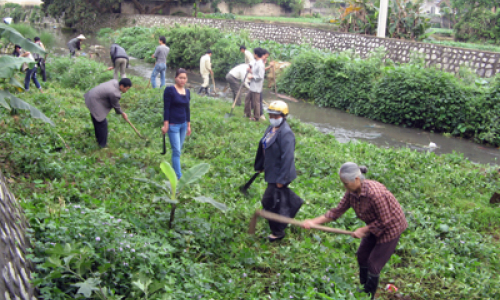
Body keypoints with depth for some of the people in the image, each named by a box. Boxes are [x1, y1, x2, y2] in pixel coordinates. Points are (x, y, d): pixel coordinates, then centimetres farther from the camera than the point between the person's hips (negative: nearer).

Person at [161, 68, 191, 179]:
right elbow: (166, 108, -11)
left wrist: (188, 125, 17)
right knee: (176, 151, -7)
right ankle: (179, 176, -4)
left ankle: (174, 170, 24)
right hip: (173, 125, -6)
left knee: (178, 150, 12)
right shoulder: (170, 90, -10)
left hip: (183, 124, 6)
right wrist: (165, 125, -14)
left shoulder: (187, 92, 9)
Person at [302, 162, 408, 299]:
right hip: (375, 226, 8)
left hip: (391, 227, -8)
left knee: (373, 264, -1)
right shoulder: (352, 192, -13)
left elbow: (385, 221, -28)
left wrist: (363, 230, -21)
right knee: (362, 256, 16)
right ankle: (363, 289, 38)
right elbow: (337, 211, -9)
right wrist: (313, 222, -17)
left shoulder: (375, 193, -37)